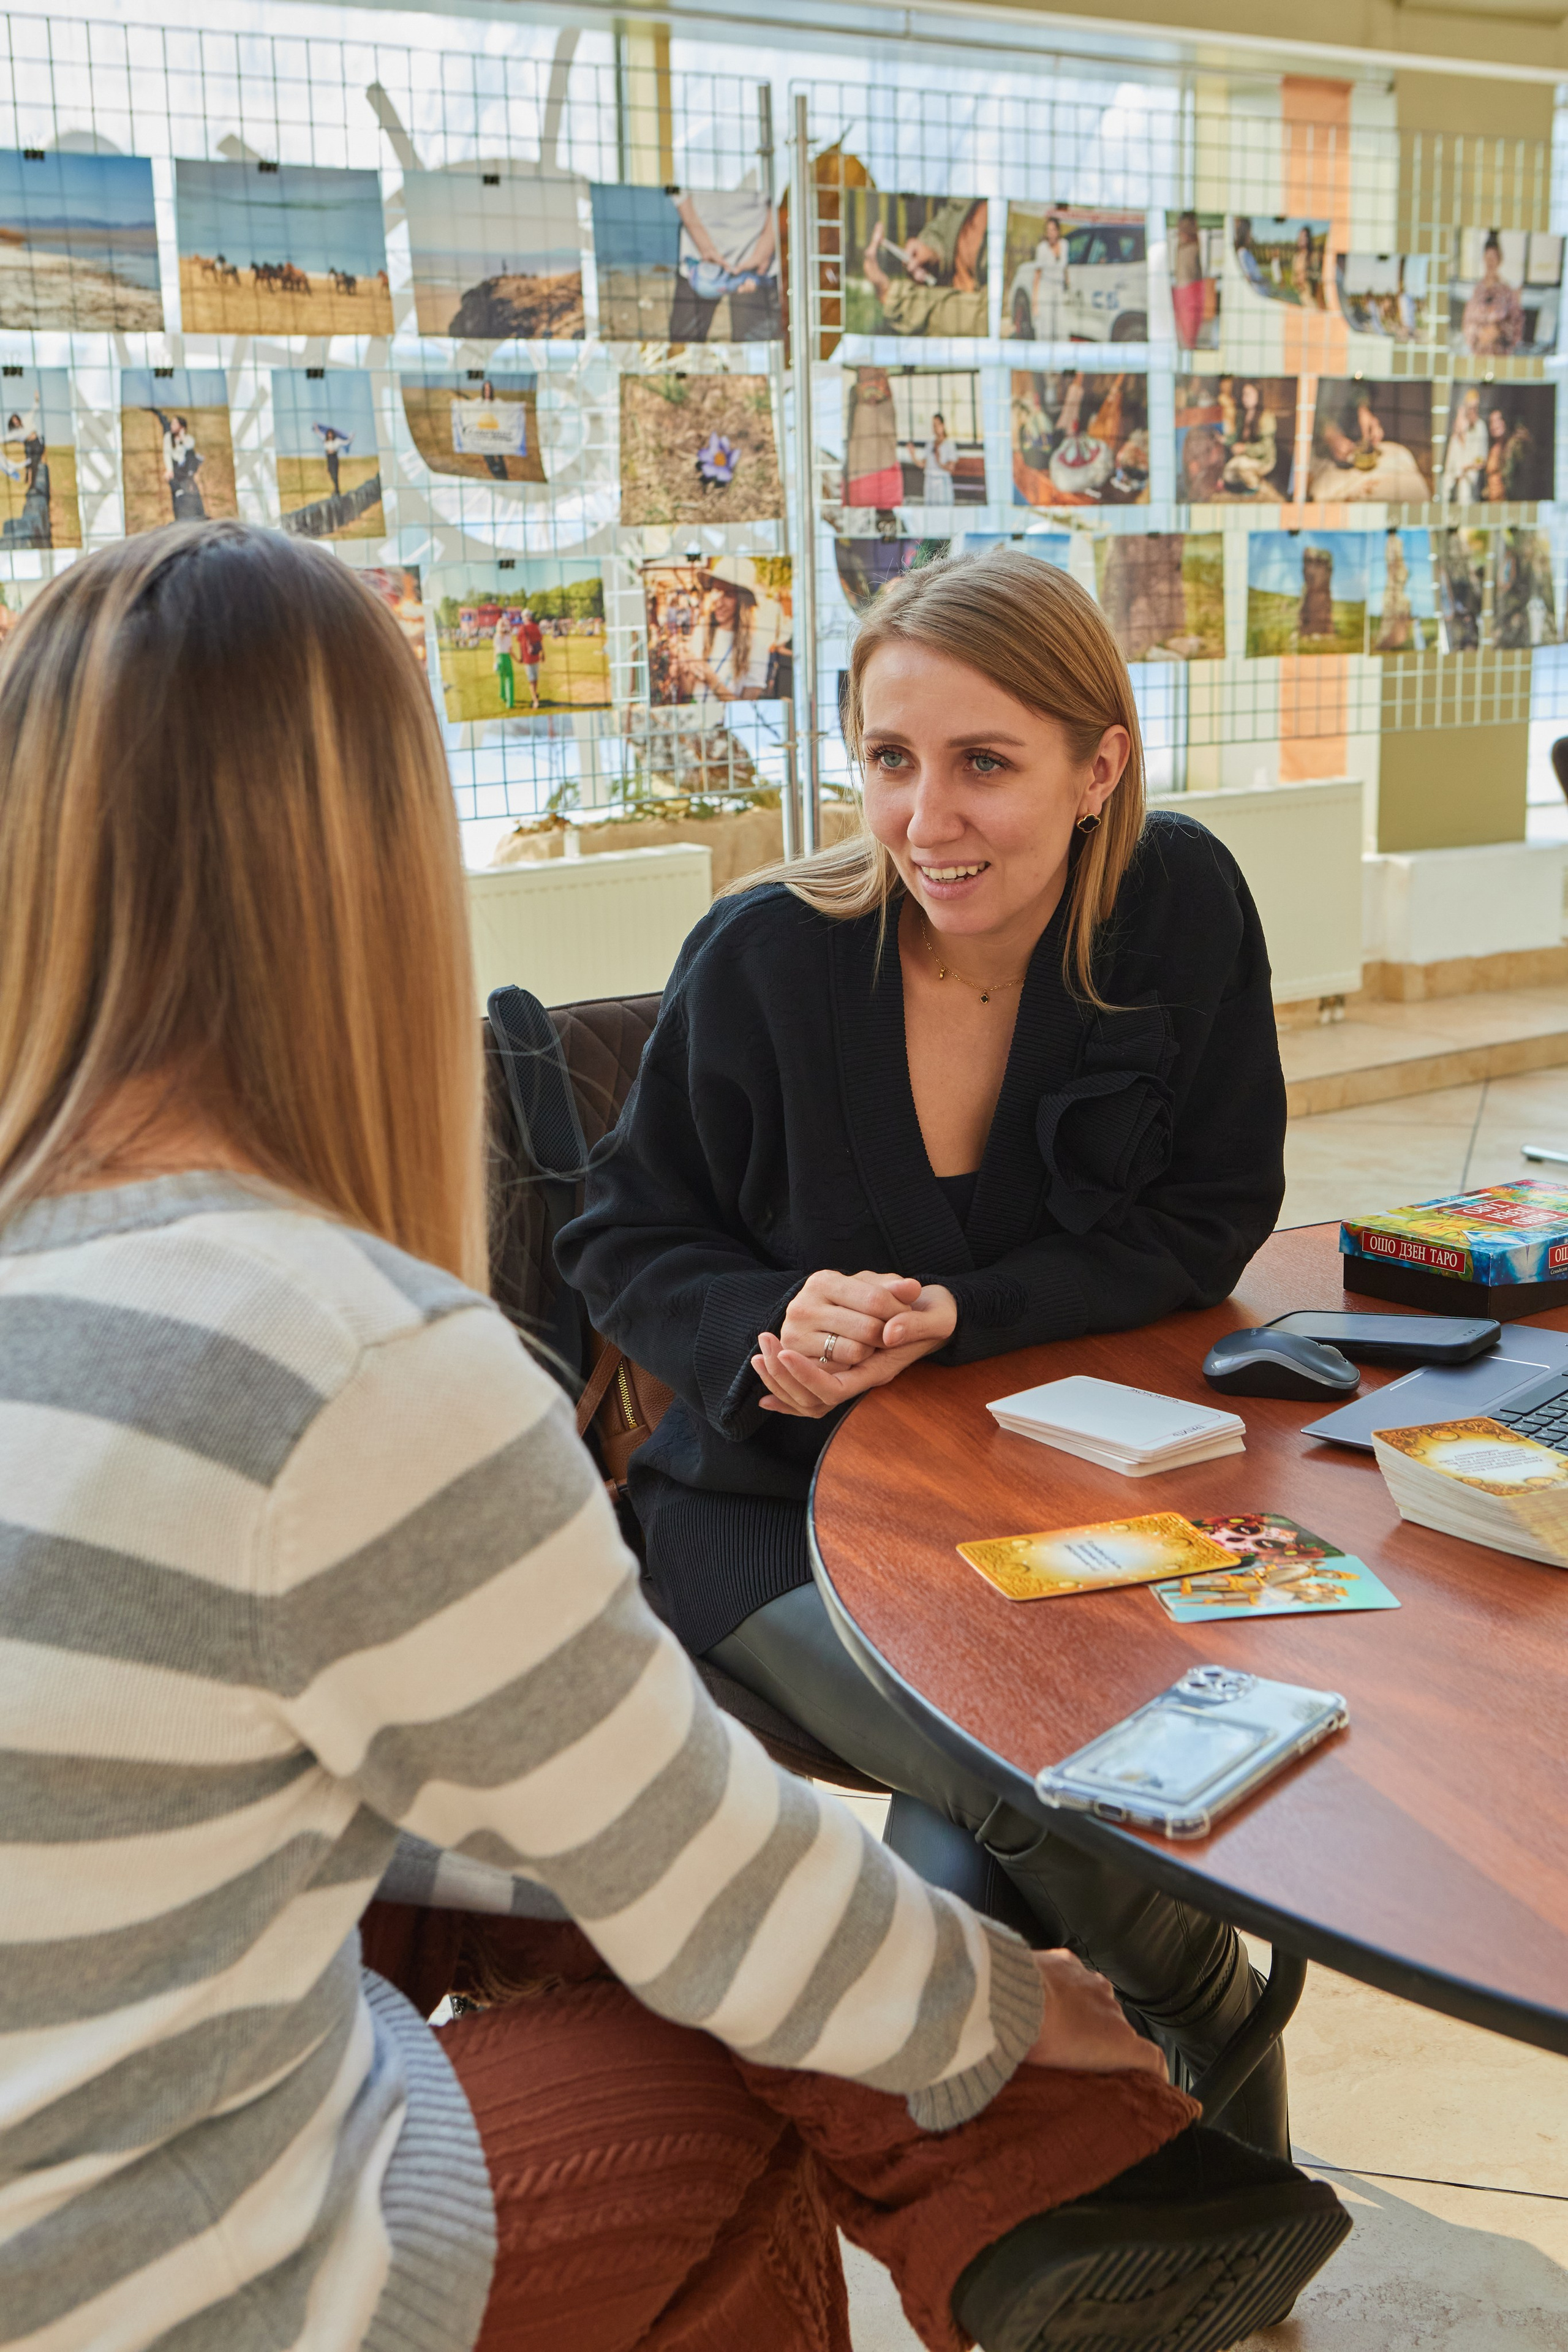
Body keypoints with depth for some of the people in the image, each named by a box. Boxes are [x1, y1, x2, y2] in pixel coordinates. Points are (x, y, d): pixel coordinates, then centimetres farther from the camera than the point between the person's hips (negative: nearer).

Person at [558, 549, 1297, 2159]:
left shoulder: (1179, 907, -8)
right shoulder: (763, 958, -12)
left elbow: (1208, 1225, -3)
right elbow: (627, 1244, 0)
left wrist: (954, 1319, -18)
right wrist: (775, 1326, -23)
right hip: (781, 1504, -1)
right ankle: (1218, 2030, 7)